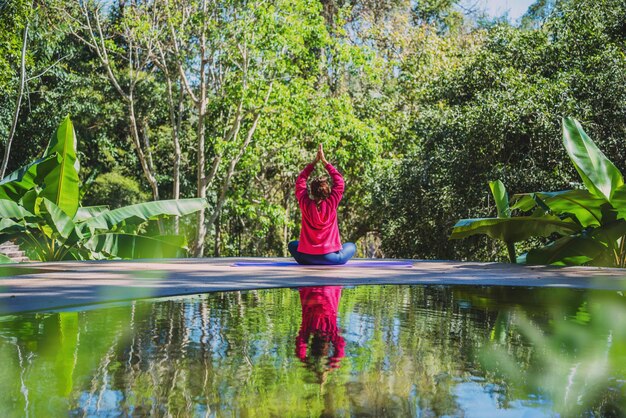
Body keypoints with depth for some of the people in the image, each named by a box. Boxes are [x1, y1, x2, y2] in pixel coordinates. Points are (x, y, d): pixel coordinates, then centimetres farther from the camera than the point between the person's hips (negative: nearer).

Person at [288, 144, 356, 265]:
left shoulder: (306, 204, -6)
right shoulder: (331, 204, -9)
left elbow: (300, 181, 8)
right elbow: (339, 181, 3)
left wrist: (314, 162, 8)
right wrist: (324, 161, 5)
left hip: (307, 258, 1)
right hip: (331, 258, 0)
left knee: (292, 245, 33)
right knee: (351, 246, 29)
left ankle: (311, 263, 16)